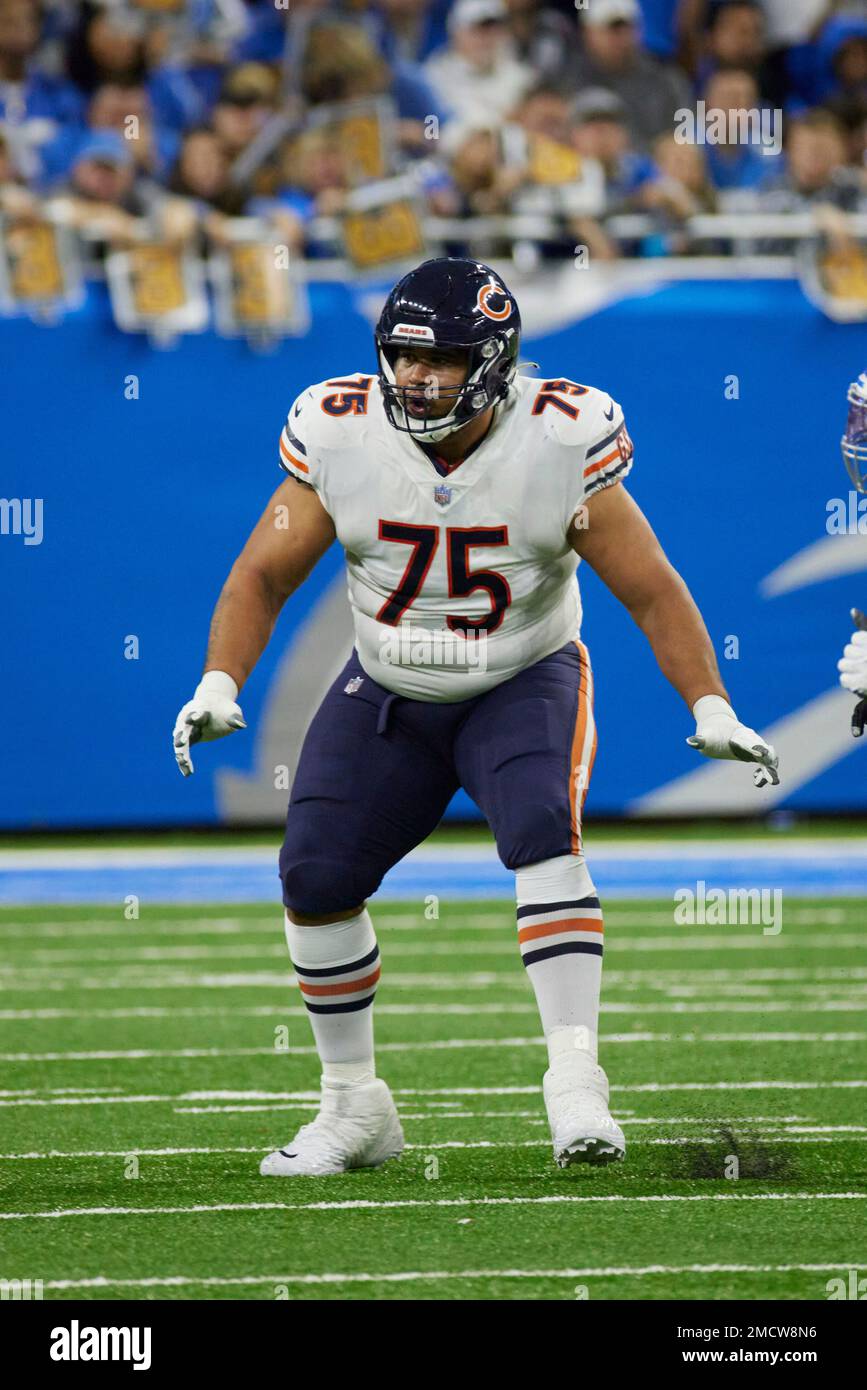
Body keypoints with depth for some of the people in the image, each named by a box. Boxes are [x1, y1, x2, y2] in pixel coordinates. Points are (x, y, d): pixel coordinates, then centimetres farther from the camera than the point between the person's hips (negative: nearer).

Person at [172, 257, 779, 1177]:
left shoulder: (559, 446, -20)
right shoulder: (341, 437, -16)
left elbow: (651, 591, -14)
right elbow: (263, 576, -7)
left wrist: (711, 709, -24)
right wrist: (219, 685, -22)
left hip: (524, 685, -3)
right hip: (387, 693, 3)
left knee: (542, 834, -29)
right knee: (316, 878, -5)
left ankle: (575, 1082, -31)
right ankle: (354, 1110, 13)